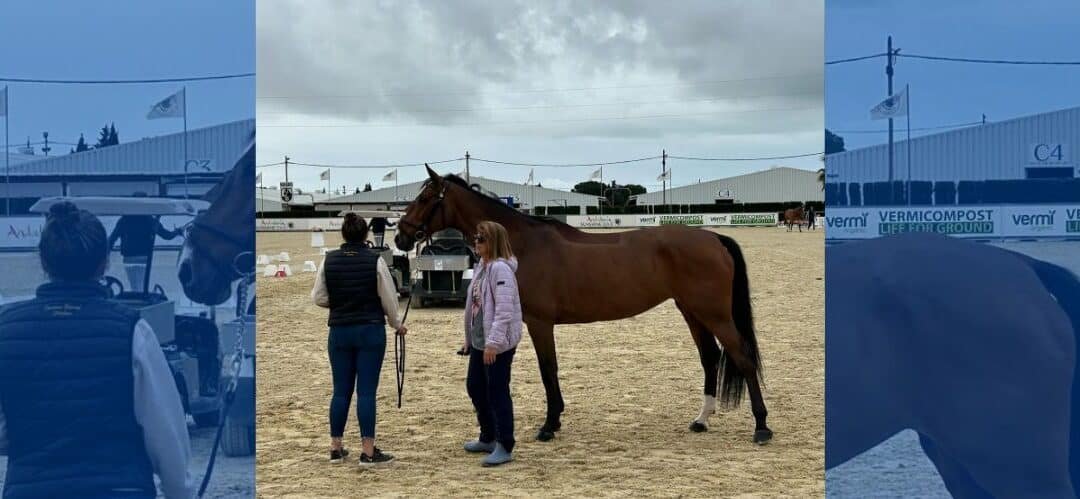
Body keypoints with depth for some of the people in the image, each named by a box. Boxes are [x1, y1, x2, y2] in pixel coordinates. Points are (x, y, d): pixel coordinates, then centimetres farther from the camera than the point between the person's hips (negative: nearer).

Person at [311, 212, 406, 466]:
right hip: (371, 331, -3)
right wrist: (396, 324, 13)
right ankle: (368, 452, 1)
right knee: (366, 391, -1)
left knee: (341, 390, 12)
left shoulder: (329, 260, -1)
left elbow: (318, 297, 4)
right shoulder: (375, 261, -9)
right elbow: (389, 298, -4)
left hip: (339, 331, 3)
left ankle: (336, 448, 19)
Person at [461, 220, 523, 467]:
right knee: (475, 387, 19)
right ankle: (488, 437, 34)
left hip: (498, 344, -10)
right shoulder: (482, 266, 11)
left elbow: (504, 310, -25)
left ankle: (505, 447, 4)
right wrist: (469, 336, 19)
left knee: (498, 392, -5)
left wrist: (493, 342, -28)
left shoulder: (501, 269, -19)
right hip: (479, 340, 10)